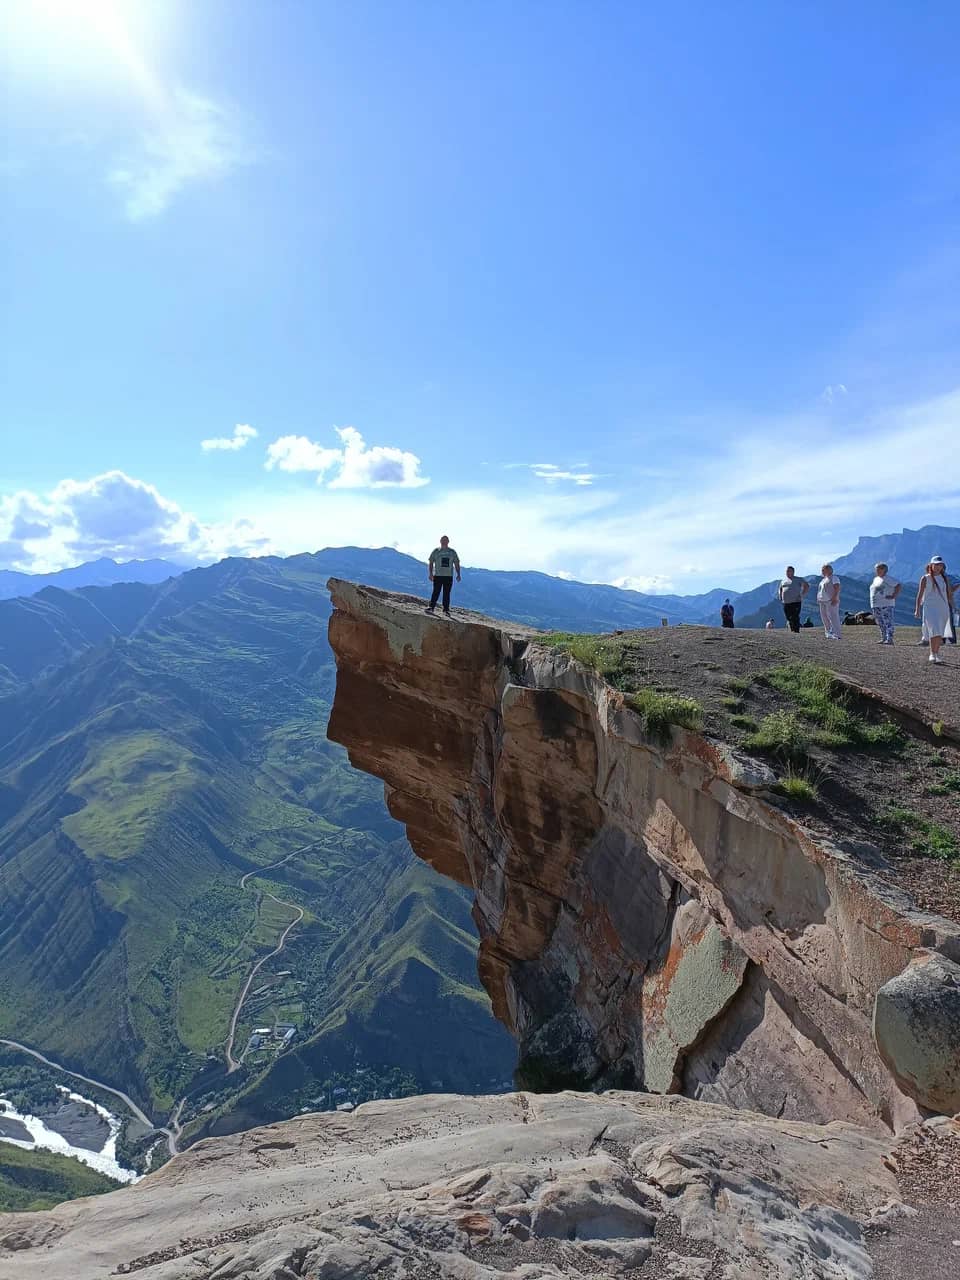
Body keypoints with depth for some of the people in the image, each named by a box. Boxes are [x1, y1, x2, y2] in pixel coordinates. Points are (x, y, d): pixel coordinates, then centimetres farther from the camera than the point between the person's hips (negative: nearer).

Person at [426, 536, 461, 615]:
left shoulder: (452, 552, 10)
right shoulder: (436, 551, 5)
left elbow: (456, 564, 12)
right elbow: (431, 563, 5)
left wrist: (458, 574, 4)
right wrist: (430, 573, -4)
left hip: (449, 576, 2)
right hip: (437, 575, -2)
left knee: (447, 594, 4)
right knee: (436, 592, -7)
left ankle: (446, 610, 9)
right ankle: (431, 607, -2)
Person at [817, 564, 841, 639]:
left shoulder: (833, 578, -3)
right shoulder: (823, 579, 23)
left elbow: (837, 588, -13)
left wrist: (834, 598, -22)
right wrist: (819, 599, 17)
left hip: (831, 602, -9)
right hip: (823, 601, 9)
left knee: (833, 617, -12)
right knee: (824, 618, 8)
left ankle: (836, 634, -13)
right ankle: (828, 633, 14)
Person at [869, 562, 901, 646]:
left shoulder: (887, 579, -7)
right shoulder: (876, 579, 19)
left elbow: (898, 585, -15)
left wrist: (893, 596, -17)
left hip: (886, 605, -9)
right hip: (876, 605, 9)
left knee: (888, 622, -10)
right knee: (880, 623, 10)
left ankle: (889, 639, -12)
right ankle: (883, 638, 16)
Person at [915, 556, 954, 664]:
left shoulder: (945, 578, 11)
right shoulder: (925, 578, 2)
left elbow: (949, 594, 14)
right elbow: (920, 594, 2)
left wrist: (952, 608, 10)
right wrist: (917, 609, -3)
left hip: (943, 608, 4)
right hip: (929, 607, -4)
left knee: (940, 633, 6)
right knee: (934, 631, -16)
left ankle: (937, 653, 17)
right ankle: (932, 654, -13)